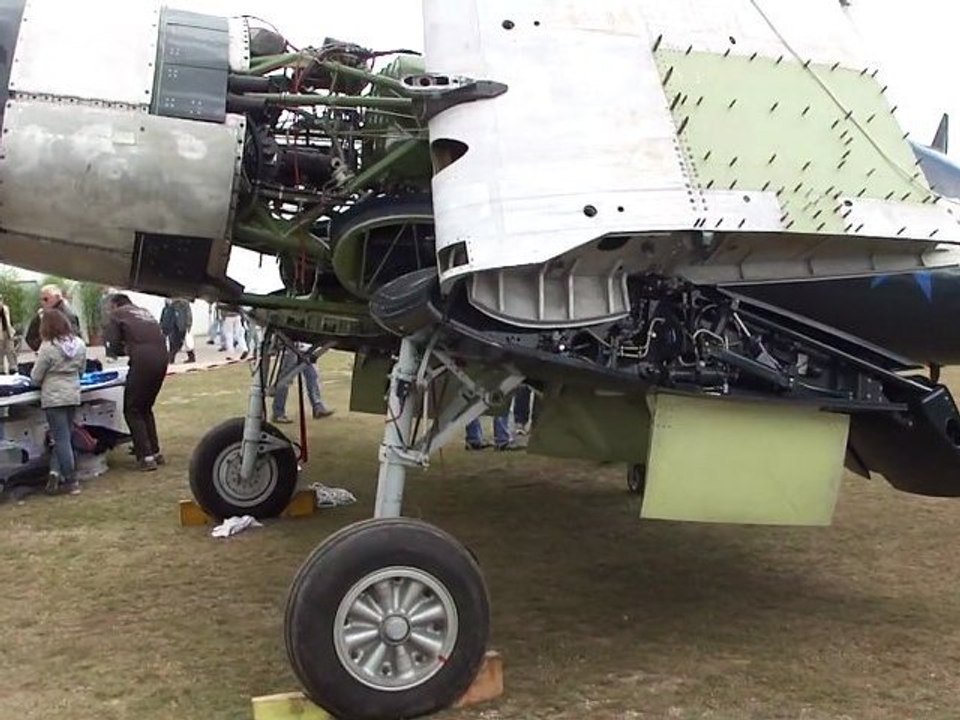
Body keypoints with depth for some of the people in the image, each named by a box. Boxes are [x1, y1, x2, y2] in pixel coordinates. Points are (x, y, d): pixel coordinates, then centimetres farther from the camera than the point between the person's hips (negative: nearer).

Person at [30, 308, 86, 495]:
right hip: (73, 395, 4)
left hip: (53, 397, -4)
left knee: (62, 438, 1)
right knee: (65, 436, 15)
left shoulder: (48, 348, -15)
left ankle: (71, 481, 2)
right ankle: (56, 470, 4)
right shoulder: (79, 344, 1)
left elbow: (35, 377, -7)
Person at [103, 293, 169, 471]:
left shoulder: (116, 314, 9)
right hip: (161, 359, 7)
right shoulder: (145, 312, 27)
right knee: (145, 408, 22)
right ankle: (155, 452, 23)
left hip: (142, 362, -6)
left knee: (132, 410, 6)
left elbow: (113, 346, 1)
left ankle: (146, 457, 0)